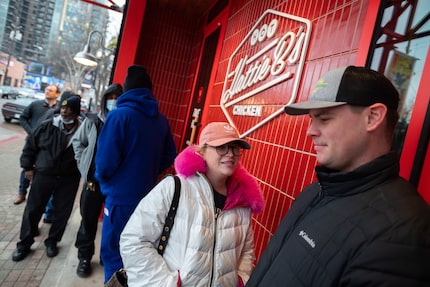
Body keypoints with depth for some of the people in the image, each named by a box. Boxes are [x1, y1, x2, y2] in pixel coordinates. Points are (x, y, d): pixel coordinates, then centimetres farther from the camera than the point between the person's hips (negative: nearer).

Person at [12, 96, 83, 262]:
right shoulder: (47, 126, -6)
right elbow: (30, 145, 4)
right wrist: (28, 167, 3)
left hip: (69, 179, -1)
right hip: (43, 175, 1)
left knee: (62, 212, 9)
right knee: (32, 209, 10)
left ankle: (52, 242, 31)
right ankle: (24, 243, 29)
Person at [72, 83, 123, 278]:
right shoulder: (92, 121, -1)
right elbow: (77, 141, 13)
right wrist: (83, 165, 6)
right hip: (93, 180, 2)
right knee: (88, 219, 13)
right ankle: (84, 257, 32)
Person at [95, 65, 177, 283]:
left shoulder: (119, 115, -16)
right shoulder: (161, 120, 0)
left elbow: (105, 162, -17)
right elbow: (169, 156, 9)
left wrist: (100, 177, 5)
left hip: (121, 197, -6)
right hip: (147, 196, 6)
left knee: (113, 254, 10)